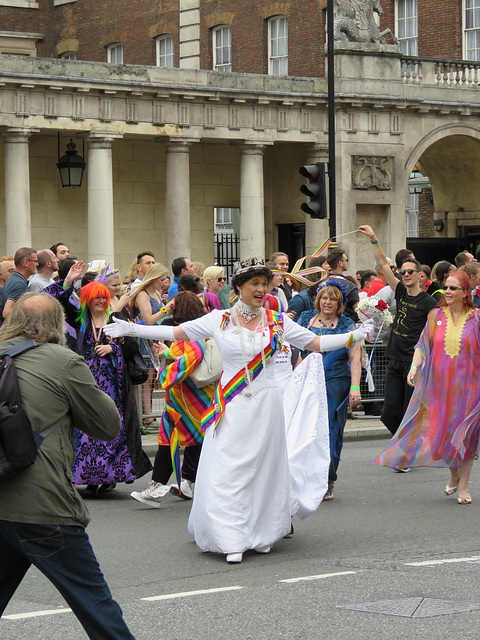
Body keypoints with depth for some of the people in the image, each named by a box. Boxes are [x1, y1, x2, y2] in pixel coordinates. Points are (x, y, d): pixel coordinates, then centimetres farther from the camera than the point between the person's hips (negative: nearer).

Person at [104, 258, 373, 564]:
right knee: (227, 470, -7)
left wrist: (354, 336, 0)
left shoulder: (277, 322, 5)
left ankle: (263, 533, 18)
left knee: (263, 468, 5)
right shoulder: (219, 320, 2)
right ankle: (233, 541, -4)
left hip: (265, 403, 1)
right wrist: (131, 329, -2)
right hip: (231, 406, -1)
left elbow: (316, 343, 9)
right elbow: (175, 332, 4)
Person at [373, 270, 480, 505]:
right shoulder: (436, 316, 5)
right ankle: (453, 475, 30)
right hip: (439, 384, 2)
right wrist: (414, 366, -13)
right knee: (442, 430, 5)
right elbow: (422, 345, 2)